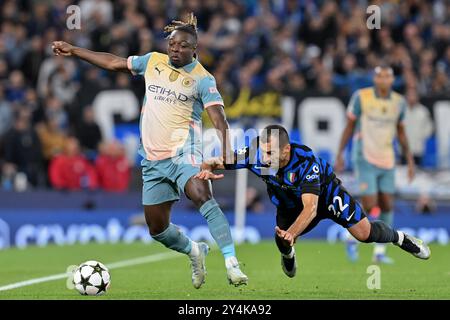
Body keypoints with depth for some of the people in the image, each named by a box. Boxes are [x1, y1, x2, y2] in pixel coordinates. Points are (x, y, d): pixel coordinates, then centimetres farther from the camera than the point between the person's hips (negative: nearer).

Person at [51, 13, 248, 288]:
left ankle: (232, 263, -38)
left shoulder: (202, 79, -6)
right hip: (153, 159, 5)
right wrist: (73, 51, 25)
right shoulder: (153, 61, 9)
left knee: (202, 196, -34)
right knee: (157, 229, 8)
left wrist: (225, 151, -32)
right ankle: (195, 252, 38)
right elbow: (114, 63, 22)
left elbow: (218, 118, -15)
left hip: (183, 152, -5)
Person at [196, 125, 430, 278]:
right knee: (283, 241, -18)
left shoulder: (305, 160, -43)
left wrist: (291, 233, -63)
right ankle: (288, 256, 24)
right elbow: (217, 162, -24)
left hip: (325, 191, -3)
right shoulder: (257, 154, -33)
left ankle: (400, 238, 27)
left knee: (364, 233, -8)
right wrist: (207, 170, -49)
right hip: (290, 203, 3)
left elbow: (310, 207, -48)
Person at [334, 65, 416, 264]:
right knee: (370, 206, -12)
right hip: (365, 159, -4)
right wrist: (339, 154, -3)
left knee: (387, 206, 3)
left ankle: (380, 251, 13)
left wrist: (410, 160, 12)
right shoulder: (361, 97, -7)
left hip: (387, 162, 4)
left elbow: (401, 132, 15)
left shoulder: (399, 102, 4)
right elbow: (349, 126, 0)